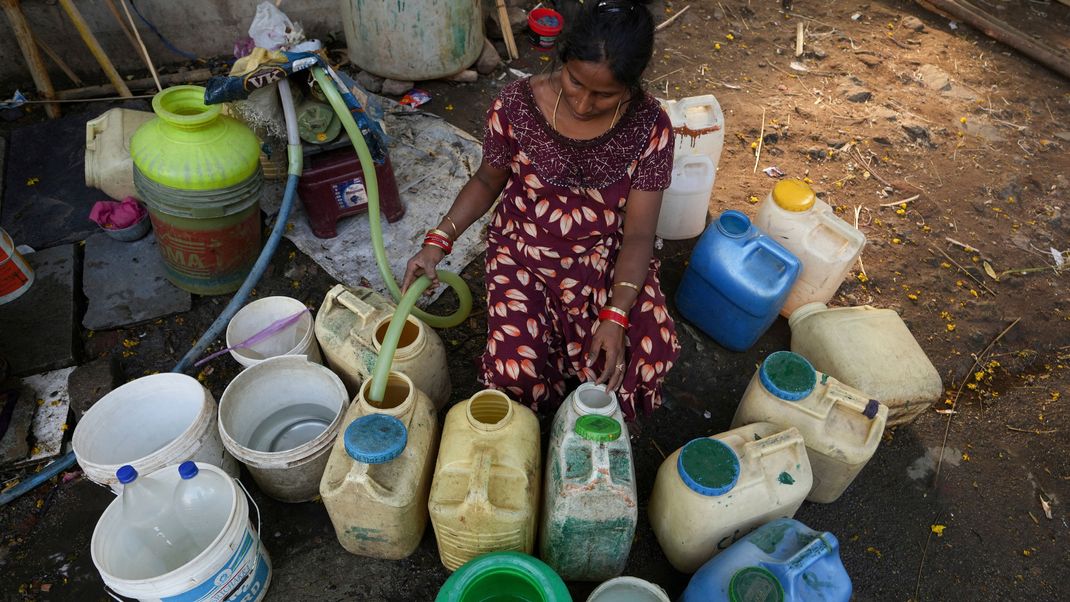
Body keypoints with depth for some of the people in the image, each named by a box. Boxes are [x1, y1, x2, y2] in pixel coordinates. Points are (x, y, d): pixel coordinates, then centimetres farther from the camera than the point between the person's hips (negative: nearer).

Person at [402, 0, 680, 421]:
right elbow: (488, 181, 0)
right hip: (526, 255, -1)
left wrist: (616, 317, -26)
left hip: (606, 259, 1)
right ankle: (538, 431, 17)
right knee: (515, 370, -23)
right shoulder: (517, 105, -18)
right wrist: (438, 242, -13)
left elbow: (638, 233, -14)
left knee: (653, 352, -21)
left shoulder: (650, 127, -16)